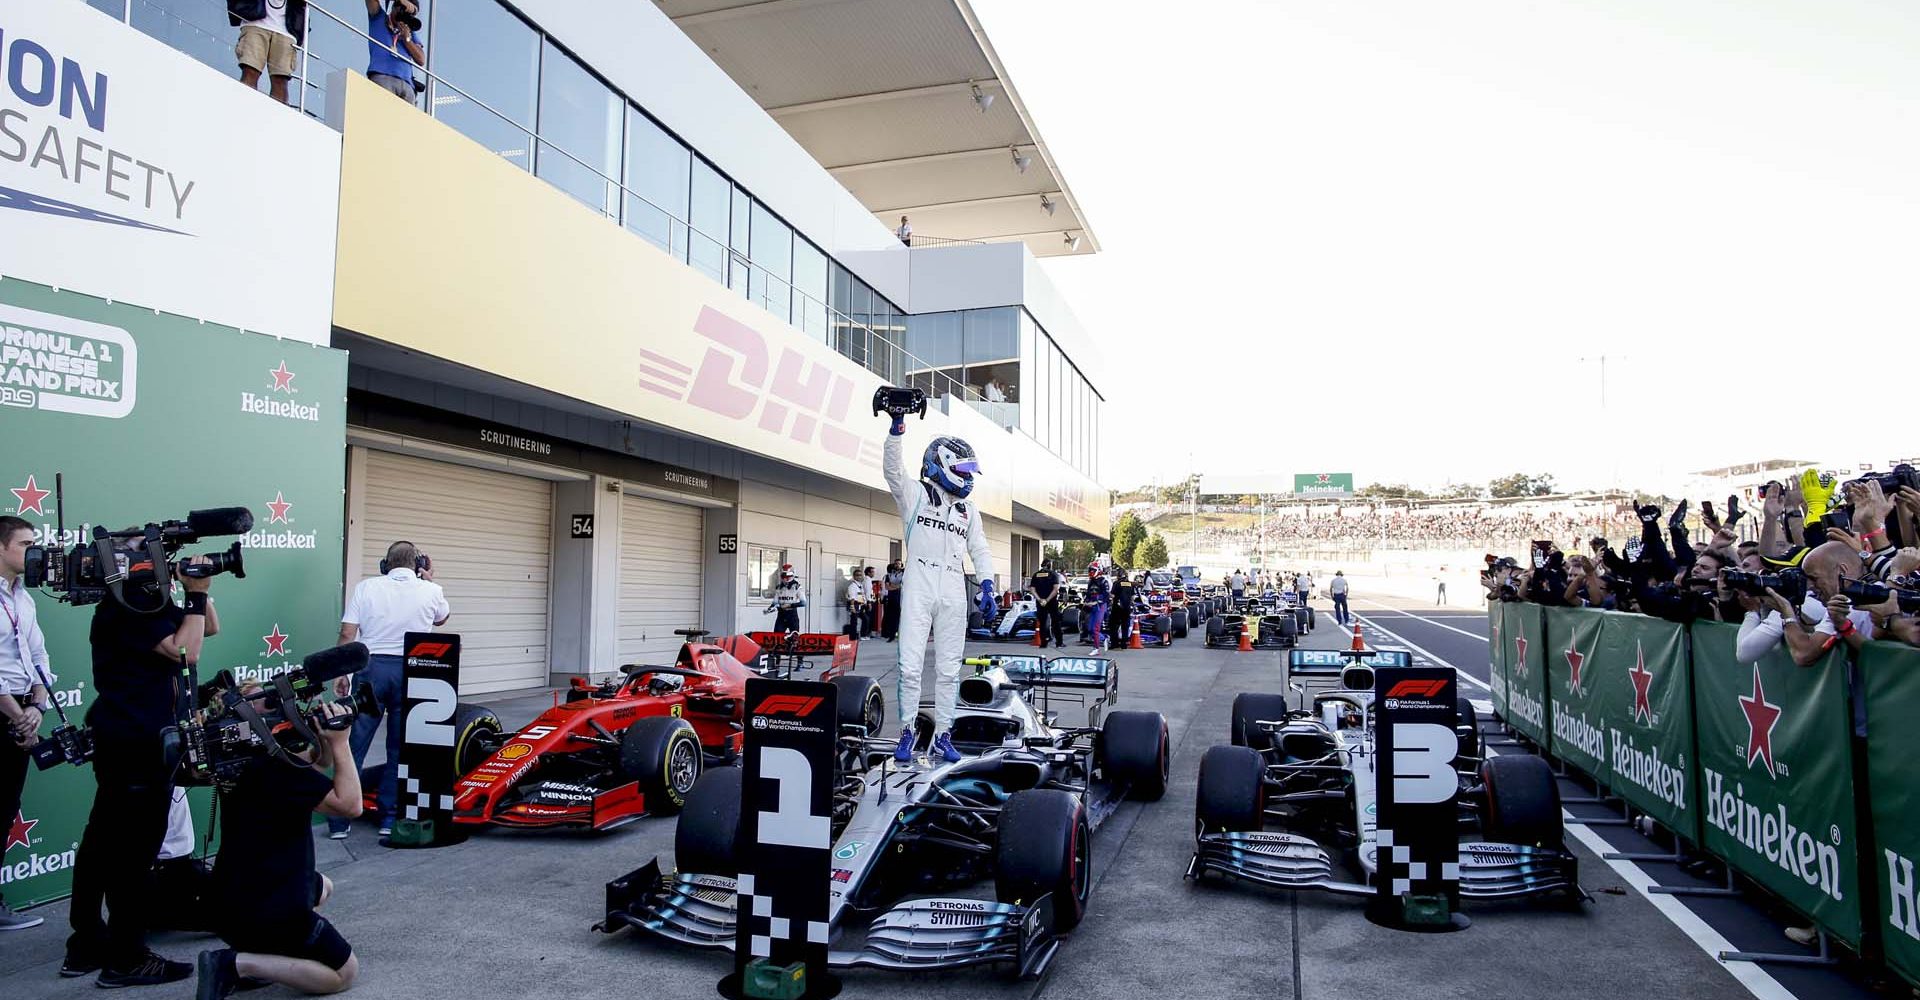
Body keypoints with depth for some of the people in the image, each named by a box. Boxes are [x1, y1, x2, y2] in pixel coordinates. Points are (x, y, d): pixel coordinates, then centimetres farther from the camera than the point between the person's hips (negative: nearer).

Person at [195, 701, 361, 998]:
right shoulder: (279, 765, -24)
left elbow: (319, 766, 16)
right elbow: (350, 805, -22)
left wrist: (328, 741, -3)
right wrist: (340, 741, -19)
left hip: (233, 899, 9)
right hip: (265, 909, -9)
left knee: (323, 886, 36)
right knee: (345, 973, 6)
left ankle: (251, 949, 14)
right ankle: (239, 964, -7)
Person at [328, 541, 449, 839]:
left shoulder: (366, 587, 2)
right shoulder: (430, 591, 4)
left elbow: (347, 634, -2)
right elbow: (441, 619, 25)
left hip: (371, 668, 0)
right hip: (411, 672, 0)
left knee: (354, 744, 5)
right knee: (400, 747, 9)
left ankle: (339, 820, 8)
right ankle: (390, 816, 13)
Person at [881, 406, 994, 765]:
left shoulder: (969, 510, 20)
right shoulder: (915, 493, 8)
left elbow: (980, 550, 15)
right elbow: (893, 468, -8)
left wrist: (987, 583, -2)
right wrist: (897, 427, -22)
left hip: (954, 593, 4)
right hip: (918, 587, -4)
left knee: (948, 669, 6)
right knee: (910, 665, -7)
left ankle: (943, 735, 14)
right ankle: (907, 732, 4)